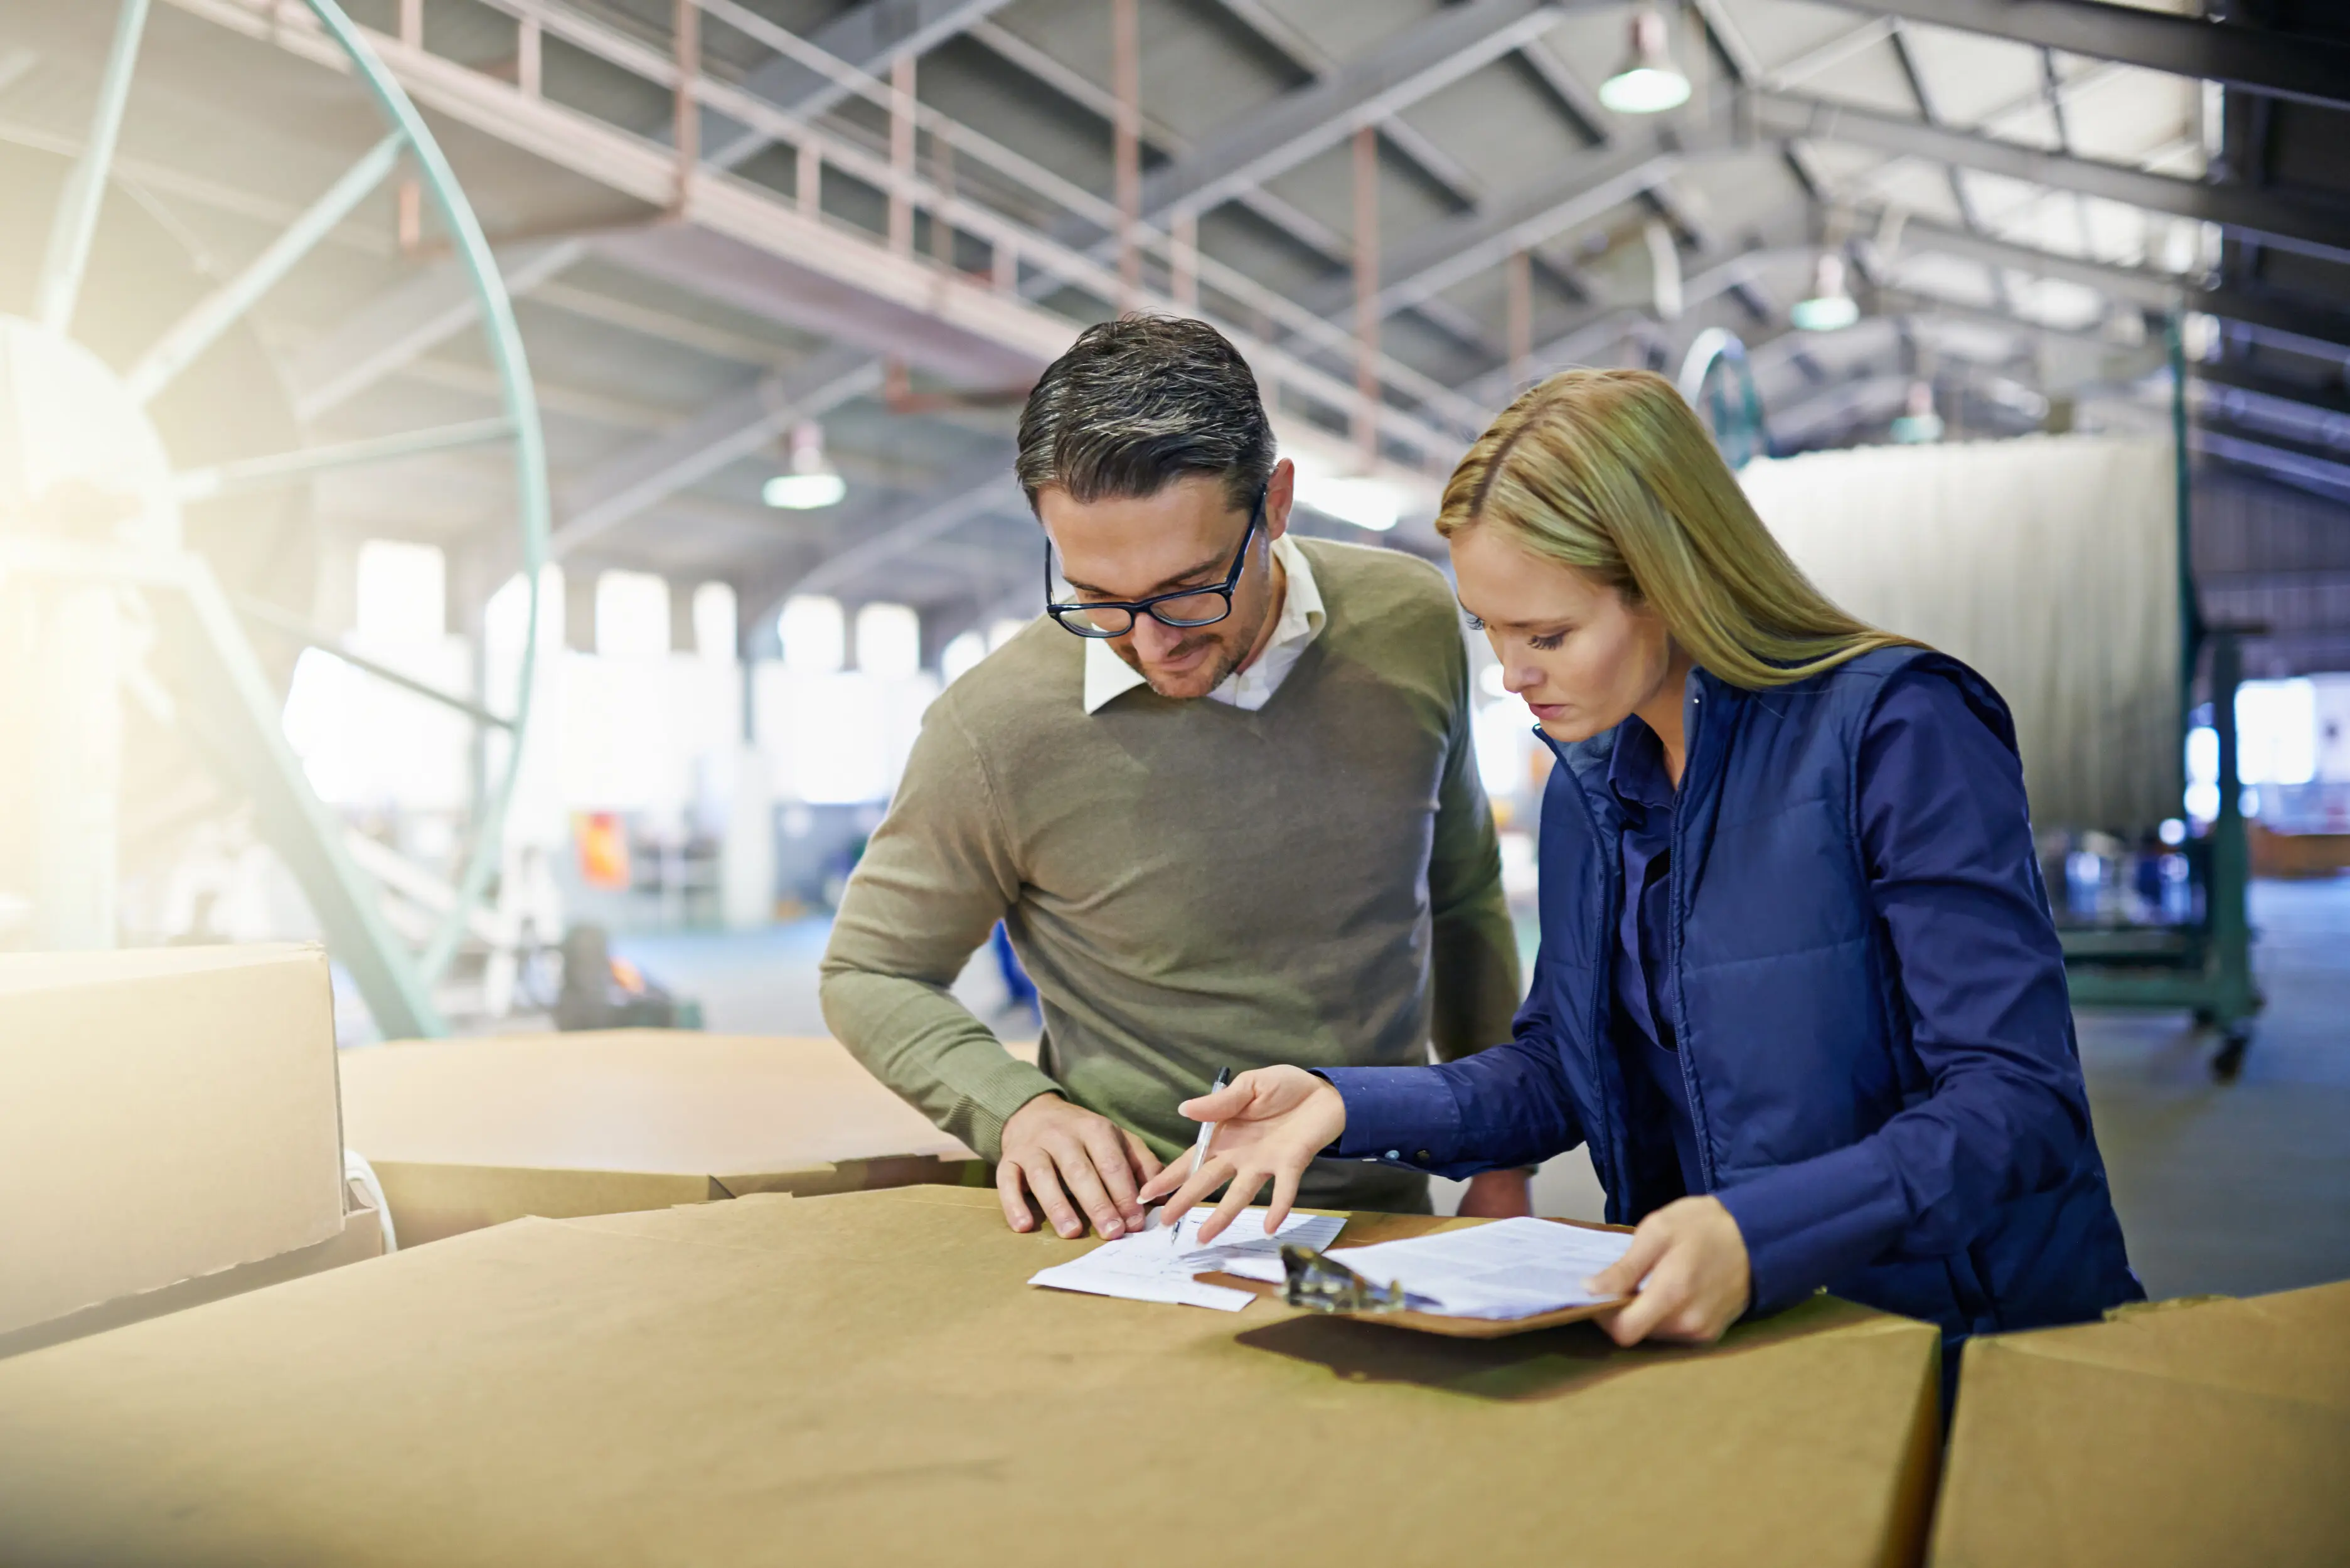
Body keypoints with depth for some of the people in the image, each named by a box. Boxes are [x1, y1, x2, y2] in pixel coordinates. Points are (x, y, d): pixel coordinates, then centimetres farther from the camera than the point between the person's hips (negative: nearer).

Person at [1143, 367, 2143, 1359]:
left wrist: (1760, 1240, -33)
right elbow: (1560, 1070, 12)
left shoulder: (1892, 729, -14)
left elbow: (2020, 1100, -19)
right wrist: (1344, 1104, -4)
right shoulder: (1590, 782, 7)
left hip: (1964, 1339, -5)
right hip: (1691, 1326, 5)